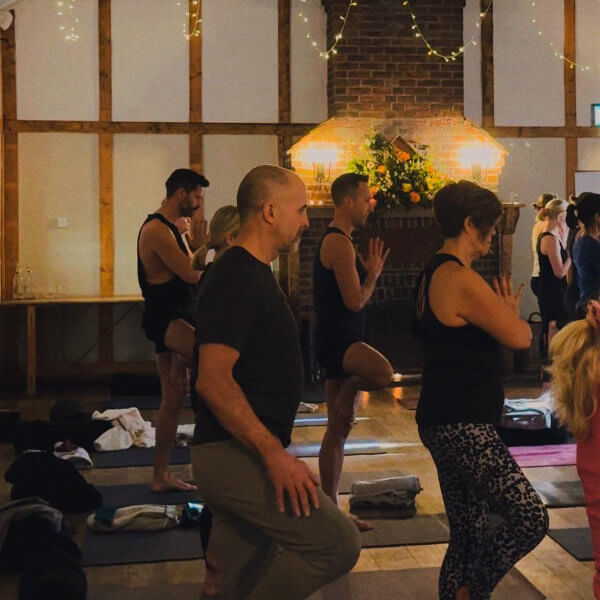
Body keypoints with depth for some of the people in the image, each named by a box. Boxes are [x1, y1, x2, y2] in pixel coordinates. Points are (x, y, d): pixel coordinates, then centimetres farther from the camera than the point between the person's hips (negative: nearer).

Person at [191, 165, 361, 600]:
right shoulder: (236, 279, -16)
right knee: (339, 543, -12)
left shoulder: (252, 274, 17)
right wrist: (276, 454, -24)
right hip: (236, 455, -10)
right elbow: (213, 380, -24)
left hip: (237, 454, 10)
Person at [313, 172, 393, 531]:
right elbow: (355, 300, -20)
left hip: (343, 343, 10)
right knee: (383, 372, -39)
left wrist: (370, 274, 17)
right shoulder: (339, 243, -12)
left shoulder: (338, 241, 21)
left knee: (338, 431, 11)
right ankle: (347, 394, -10)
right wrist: (373, 274, -4)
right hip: (338, 340, -10)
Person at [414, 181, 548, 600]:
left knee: (469, 536, 15)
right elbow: (520, 338, -14)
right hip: (463, 427, -11)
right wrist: (512, 312, 7)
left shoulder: (433, 275, 15)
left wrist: (502, 311, 19)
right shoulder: (462, 280, -18)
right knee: (530, 518, -9)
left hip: (448, 424, 11)